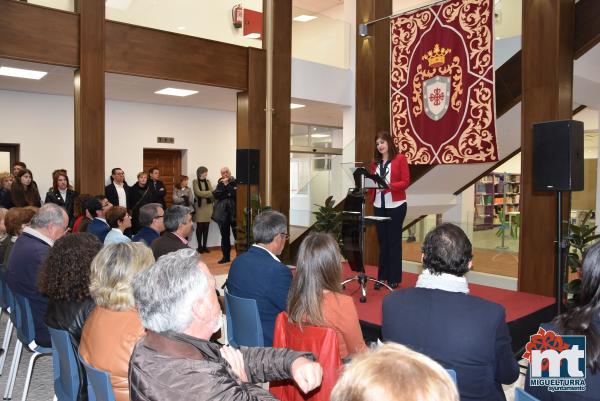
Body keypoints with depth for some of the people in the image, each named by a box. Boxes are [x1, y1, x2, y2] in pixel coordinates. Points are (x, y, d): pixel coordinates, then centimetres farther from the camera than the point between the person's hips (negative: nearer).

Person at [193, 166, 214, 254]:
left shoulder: (208, 181, 10)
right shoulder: (195, 182, -2)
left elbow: (211, 193, 3)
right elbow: (198, 192, -13)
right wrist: (209, 193, -12)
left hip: (208, 206, 4)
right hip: (200, 206, -4)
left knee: (206, 227, 6)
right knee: (200, 227, 0)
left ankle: (205, 246, 12)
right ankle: (199, 246, 7)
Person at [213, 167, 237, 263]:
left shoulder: (235, 182, 1)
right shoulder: (220, 184, 12)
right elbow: (216, 195, -2)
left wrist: (227, 186, -9)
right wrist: (223, 185, -8)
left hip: (234, 212, -4)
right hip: (223, 213, 4)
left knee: (237, 234, -8)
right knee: (224, 235, 8)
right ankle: (226, 256, 17)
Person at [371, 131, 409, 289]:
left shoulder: (400, 158, -1)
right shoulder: (376, 162, 13)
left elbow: (405, 182, -8)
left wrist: (389, 186, -22)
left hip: (396, 205, -4)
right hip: (379, 206, 4)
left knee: (394, 240, 0)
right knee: (382, 240, 7)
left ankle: (394, 278, 8)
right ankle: (382, 276, 14)